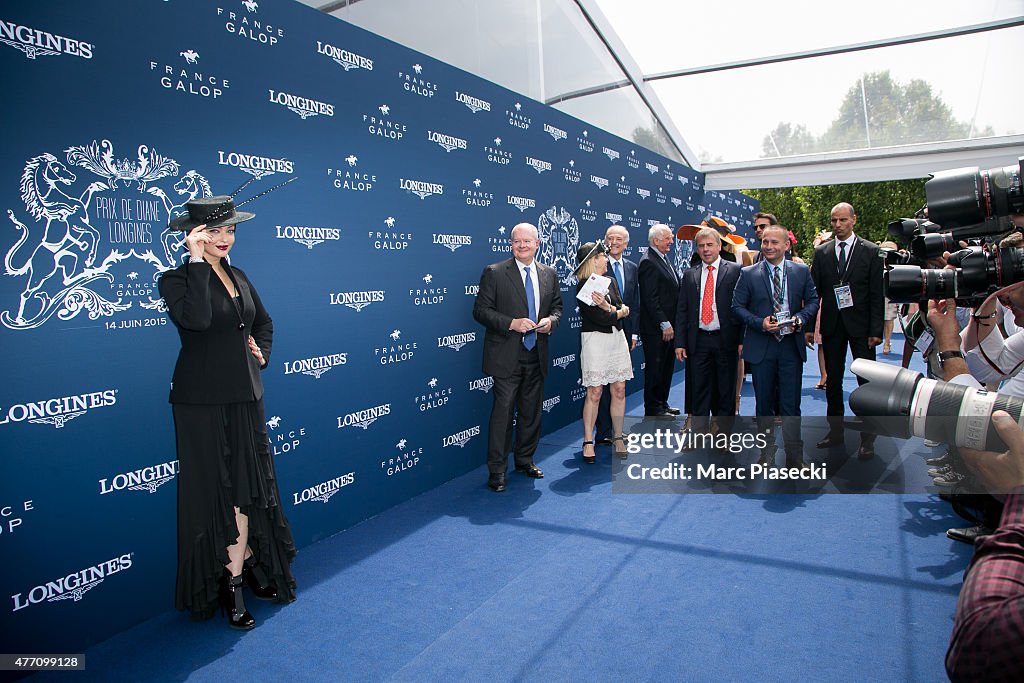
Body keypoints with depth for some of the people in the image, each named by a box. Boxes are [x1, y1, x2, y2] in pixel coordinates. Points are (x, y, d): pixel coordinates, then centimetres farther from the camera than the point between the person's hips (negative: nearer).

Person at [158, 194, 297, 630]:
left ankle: (247, 569, 27)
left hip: (245, 396, 6)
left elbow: (264, 322, 24)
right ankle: (228, 585, 16)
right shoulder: (176, 279, -9)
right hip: (203, 402, -6)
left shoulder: (238, 277, 11)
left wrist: (261, 355, 8)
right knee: (216, 489, 3)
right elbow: (197, 319, -30)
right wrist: (197, 260, -24)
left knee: (248, 484, 12)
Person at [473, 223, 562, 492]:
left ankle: (525, 460, 31)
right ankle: (497, 470, 7)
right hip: (507, 356, -5)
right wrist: (511, 323, -20)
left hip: (537, 356, 5)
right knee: (503, 412, -4)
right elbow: (481, 310, -8)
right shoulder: (494, 273, -5)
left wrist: (551, 321, -6)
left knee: (531, 412, 14)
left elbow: (557, 306, 17)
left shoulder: (549, 274, 9)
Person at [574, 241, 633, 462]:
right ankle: (588, 442, 7)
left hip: (617, 338, 7)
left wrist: (607, 307, -15)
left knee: (619, 390, 7)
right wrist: (618, 312, -1)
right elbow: (600, 318, -16)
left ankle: (618, 437, 17)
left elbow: (624, 309, 2)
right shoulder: (583, 286, -10)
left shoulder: (611, 281, 12)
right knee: (594, 393, -3)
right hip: (595, 340, -7)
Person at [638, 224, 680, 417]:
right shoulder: (649, 262, -14)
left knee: (666, 367, 16)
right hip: (656, 329, -9)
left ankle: (662, 403, 27)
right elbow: (650, 298, -20)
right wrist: (664, 324, -19)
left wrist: (671, 323, 15)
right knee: (655, 369, 0)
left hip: (669, 326, 10)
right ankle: (653, 409, 9)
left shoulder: (664, 260, 16)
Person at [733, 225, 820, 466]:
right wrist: (760, 323, -14)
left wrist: (800, 319, -10)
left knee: (791, 405, 0)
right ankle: (767, 455, 24)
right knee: (764, 405, 10)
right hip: (761, 347, 0)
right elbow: (737, 306, 0)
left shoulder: (802, 272, 5)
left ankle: (795, 459, 12)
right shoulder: (748, 274, 1)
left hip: (791, 347, 0)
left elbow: (812, 301, 9)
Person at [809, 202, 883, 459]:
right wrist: (809, 325, 1)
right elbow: (814, 291, 6)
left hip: (860, 325, -2)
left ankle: (867, 438, 8)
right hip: (831, 325, 3)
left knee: (866, 381, 0)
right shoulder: (821, 253, 7)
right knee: (832, 381, 9)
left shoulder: (871, 251, 0)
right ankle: (835, 431, 20)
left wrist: (876, 330, -9)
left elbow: (877, 294, -3)